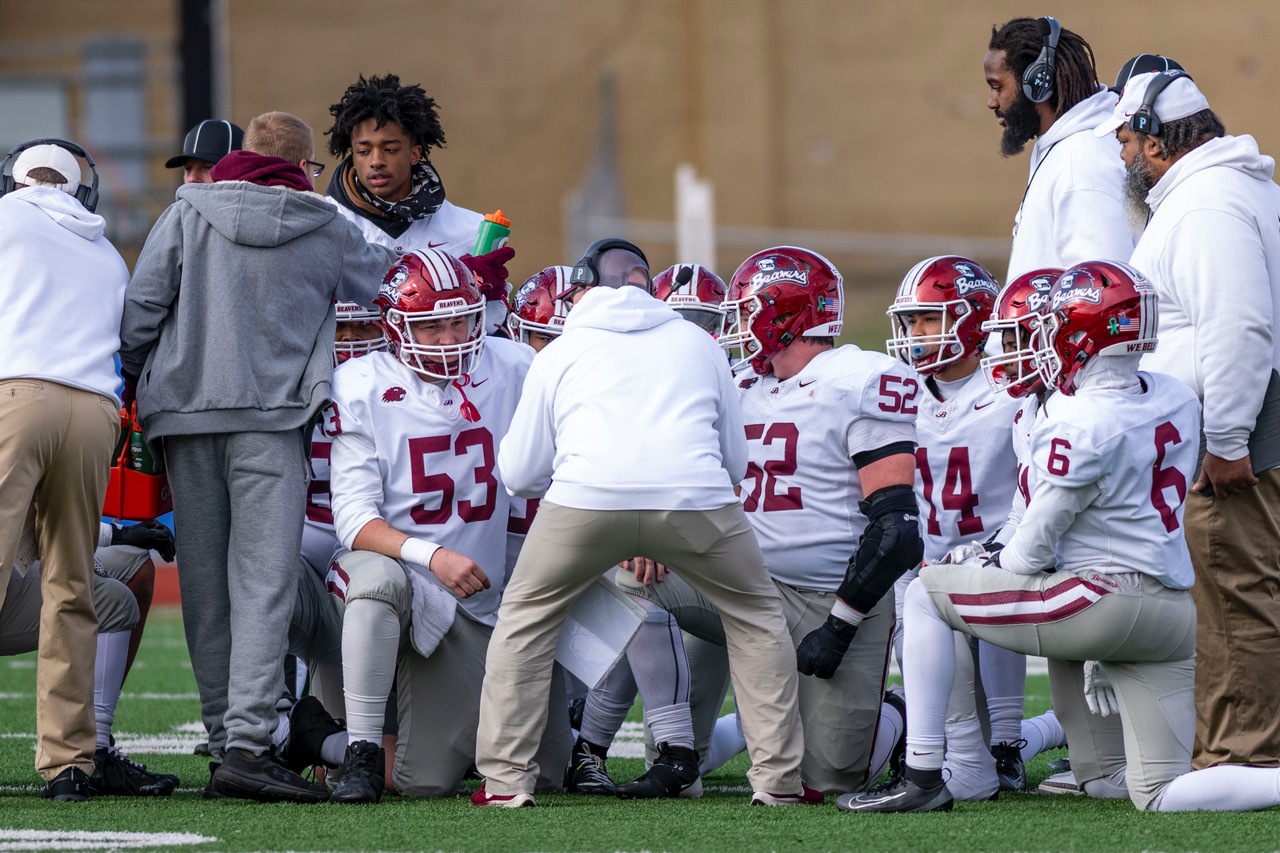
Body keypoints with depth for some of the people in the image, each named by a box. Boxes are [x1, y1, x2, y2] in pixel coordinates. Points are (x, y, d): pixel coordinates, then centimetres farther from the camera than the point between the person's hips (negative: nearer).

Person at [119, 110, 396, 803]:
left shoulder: (186, 215, 6)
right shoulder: (328, 232, 6)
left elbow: (142, 307, 1)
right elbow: (390, 284, 22)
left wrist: (133, 385, 15)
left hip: (184, 410, 2)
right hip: (271, 417, -2)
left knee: (205, 586, 7)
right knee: (263, 585, -8)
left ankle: (226, 740, 8)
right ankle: (246, 743, -20)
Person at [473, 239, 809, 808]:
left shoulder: (559, 355, 24)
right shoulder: (697, 344, 28)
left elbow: (519, 474, 26)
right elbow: (735, 460, 33)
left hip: (586, 500, -1)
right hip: (695, 498, 1)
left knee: (525, 618, 22)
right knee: (755, 617, 24)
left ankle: (505, 778, 15)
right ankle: (779, 776, 19)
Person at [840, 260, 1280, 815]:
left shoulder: (1081, 426, -17)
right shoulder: (1177, 401, 8)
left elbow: (1034, 550, -9)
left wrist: (994, 565, 16)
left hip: (1106, 601, -8)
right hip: (1175, 615, 8)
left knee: (926, 594, 7)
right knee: (1160, 796, 11)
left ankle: (922, 779, 5)